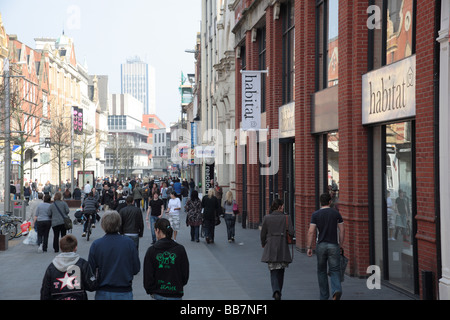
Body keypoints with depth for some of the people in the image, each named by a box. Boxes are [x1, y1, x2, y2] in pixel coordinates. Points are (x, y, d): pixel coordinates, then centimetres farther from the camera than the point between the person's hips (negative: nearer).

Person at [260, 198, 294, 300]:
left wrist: (263, 244, 19)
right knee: (281, 271, 16)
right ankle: (278, 293, 23)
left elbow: (263, 234, 3)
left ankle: (276, 291, -18)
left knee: (274, 271, 3)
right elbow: (291, 232, -11)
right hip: (283, 249, 0)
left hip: (270, 248, 0)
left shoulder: (266, 218, -1)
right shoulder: (286, 218, -5)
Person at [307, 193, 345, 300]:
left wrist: (309, 247, -2)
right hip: (333, 245, 0)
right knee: (335, 270, 2)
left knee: (322, 271, 13)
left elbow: (311, 232, -6)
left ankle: (324, 296, 17)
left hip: (321, 246, 0)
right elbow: (342, 230, 1)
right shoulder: (336, 213, 2)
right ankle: (337, 290, -25)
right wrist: (341, 245, 10)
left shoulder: (315, 214, -1)